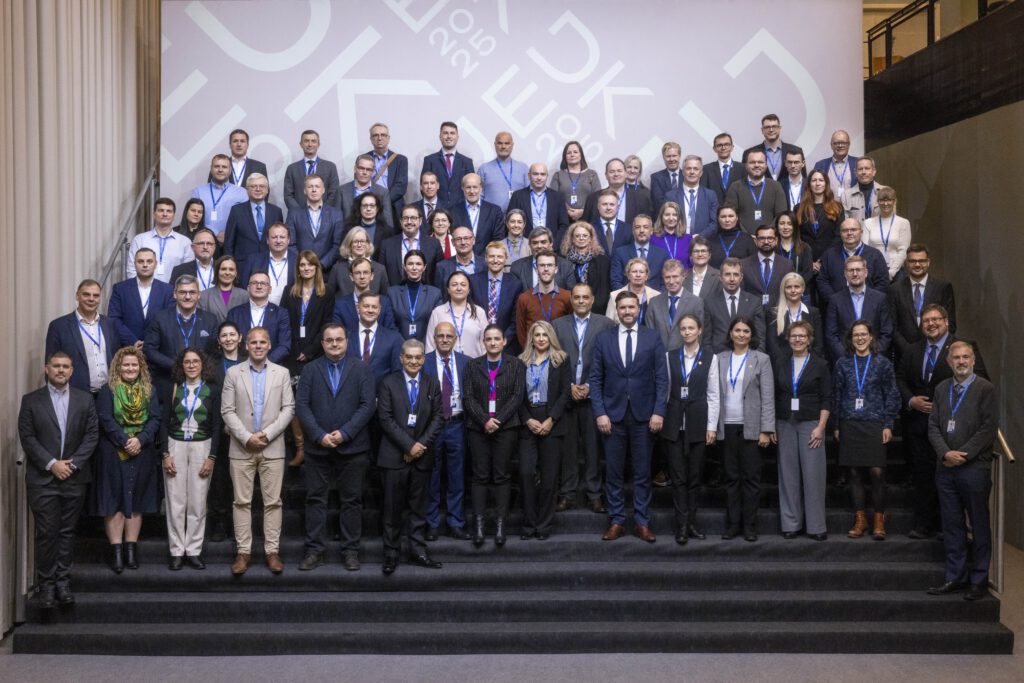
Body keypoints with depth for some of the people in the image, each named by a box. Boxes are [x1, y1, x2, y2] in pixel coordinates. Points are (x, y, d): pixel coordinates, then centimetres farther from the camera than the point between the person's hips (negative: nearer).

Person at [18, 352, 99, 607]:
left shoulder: (85, 399, 7)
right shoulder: (31, 400, 3)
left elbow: (92, 435, 3)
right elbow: (27, 438, -3)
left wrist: (73, 463, -8)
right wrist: (52, 464, -12)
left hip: (74, 478, 2)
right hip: (42, 479, -2)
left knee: (68, 532, 6)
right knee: (46, 533, -1)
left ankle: (63, 582, 13)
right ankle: (46, 584, 8)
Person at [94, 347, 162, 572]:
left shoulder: (149, 390, 9)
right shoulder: (108, 390, 1)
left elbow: (155, 419, 1)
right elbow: (106, 419, -9)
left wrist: (140, 440, -15)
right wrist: (125, 441, -17)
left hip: (142, 453, 3)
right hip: (113, 453, -3)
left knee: (136, 501, 5)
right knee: (115, 499, -3)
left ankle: (131, 548, 11)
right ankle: (116, 550, 0)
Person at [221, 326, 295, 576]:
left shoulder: (282, 373, 5)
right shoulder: (233, 373, 4)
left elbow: (288, 408, 0)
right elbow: (227, 410, 0)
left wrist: (267, 434, -11)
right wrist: (246, 437, -11)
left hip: (273, 448, 0)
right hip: (241, 448, 0)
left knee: (273, 501, 2)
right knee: (242, 502, 3)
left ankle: (272, 551, 9)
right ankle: (243, 551, 10)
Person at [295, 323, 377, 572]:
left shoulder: (362, 369, 3)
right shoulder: (310, 370, 7)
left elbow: (368, 405, -5)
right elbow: (302, 405, 0)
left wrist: (344, 433, -14)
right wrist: (319, 435, -12)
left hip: (352, 447, -1)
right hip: (317, 447, 1)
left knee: (352, 500, 5)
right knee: (315, 499, 5)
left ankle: (350, 551, 13)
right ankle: (314, 550, 13)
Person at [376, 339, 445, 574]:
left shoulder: (432, 383, 8)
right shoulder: (389, 383, 0)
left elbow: (438, 418, 4)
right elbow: (385, 418, -7)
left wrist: (421, 444, -9)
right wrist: (409, 445, -13)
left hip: (422, 455, 2)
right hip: (394, 456, -2)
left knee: (418, 506, 9)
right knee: (393, 508, 3)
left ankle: (418, 551, 17)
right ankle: (391, 553, 12)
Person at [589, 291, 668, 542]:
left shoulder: (653, 338, 3)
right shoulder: (603, 339, 4)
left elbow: (661, 378, 1)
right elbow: (595, 379, 3)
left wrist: (658, 412, -7)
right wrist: (600, 413, -6)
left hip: (643, 414, 0)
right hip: (613, 414, 0)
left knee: (642, 472, 6)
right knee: (613, 472, 5)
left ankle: (642, 522, 15)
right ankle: (616, 521, 15)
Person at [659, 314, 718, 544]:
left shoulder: (710, 357, 1)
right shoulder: (670, 356, 6)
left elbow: (713, 394, 1)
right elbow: (664, 390, 8)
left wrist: (712, 426, -3)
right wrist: (660, 418, 3)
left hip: (698, 421, -1)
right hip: (675, 421, 1)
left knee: (695, 474, 6)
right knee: (678, 475, 1)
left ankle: (690, 520, 16)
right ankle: (682, 524, 4)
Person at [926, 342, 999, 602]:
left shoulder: (985, 389, -3)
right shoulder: (941, 389, 12)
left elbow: (989, 428, -10)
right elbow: (933, 425, 8)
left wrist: (963, 455, -13)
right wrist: (946, 453, -8)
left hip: (974, 467, -4)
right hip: (946, 468, 5)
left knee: (979, 526, 5)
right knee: (951, 525, 10)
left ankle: (979, 580, 15)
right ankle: (956, 577, 19)